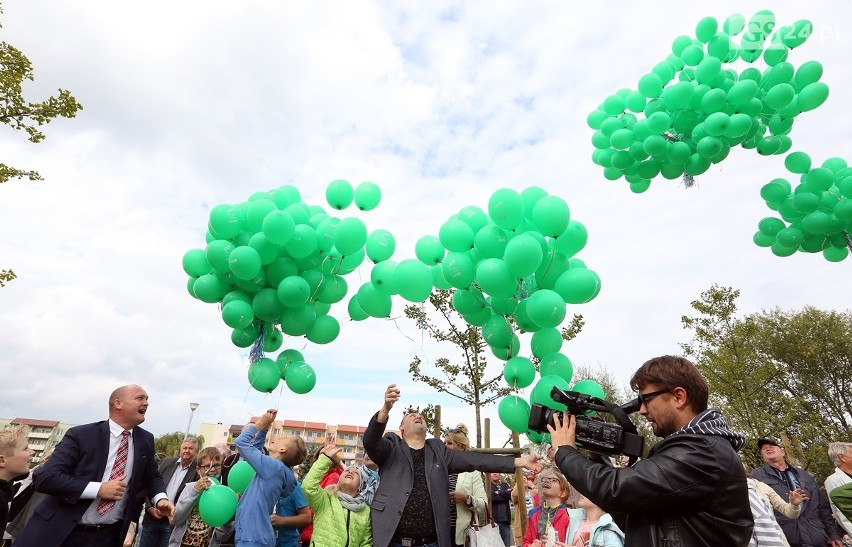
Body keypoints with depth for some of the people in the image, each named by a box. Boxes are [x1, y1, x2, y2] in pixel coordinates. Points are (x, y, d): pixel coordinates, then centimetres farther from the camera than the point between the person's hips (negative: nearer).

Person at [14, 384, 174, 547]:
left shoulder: (146, 440, 1)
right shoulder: (80, 435, -12)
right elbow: (46, 478, -17)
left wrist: (161, 498, -7)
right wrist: (99, 489, -24)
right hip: (60, 532, -3)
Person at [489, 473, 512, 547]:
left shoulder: (505, 485, 15)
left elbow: (512, 494, -2)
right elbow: (491, 496, -16)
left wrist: (499, 493, -7)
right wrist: (505, 495, -5)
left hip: (505, 519, 4)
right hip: (493, 519, -4)